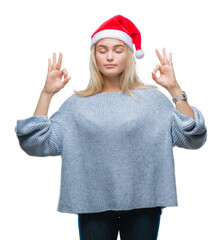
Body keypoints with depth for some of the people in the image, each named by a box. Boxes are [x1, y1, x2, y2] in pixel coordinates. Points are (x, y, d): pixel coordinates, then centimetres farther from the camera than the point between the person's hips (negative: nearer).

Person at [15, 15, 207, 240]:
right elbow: (36, 143, 0)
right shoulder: (77, 103, 6)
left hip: (142, 203, 0)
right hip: (93, 204, 1)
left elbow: (192, 138, -5)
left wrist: (174, 89, -11)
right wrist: (47, 93, -6)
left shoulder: (151, 98, 3)